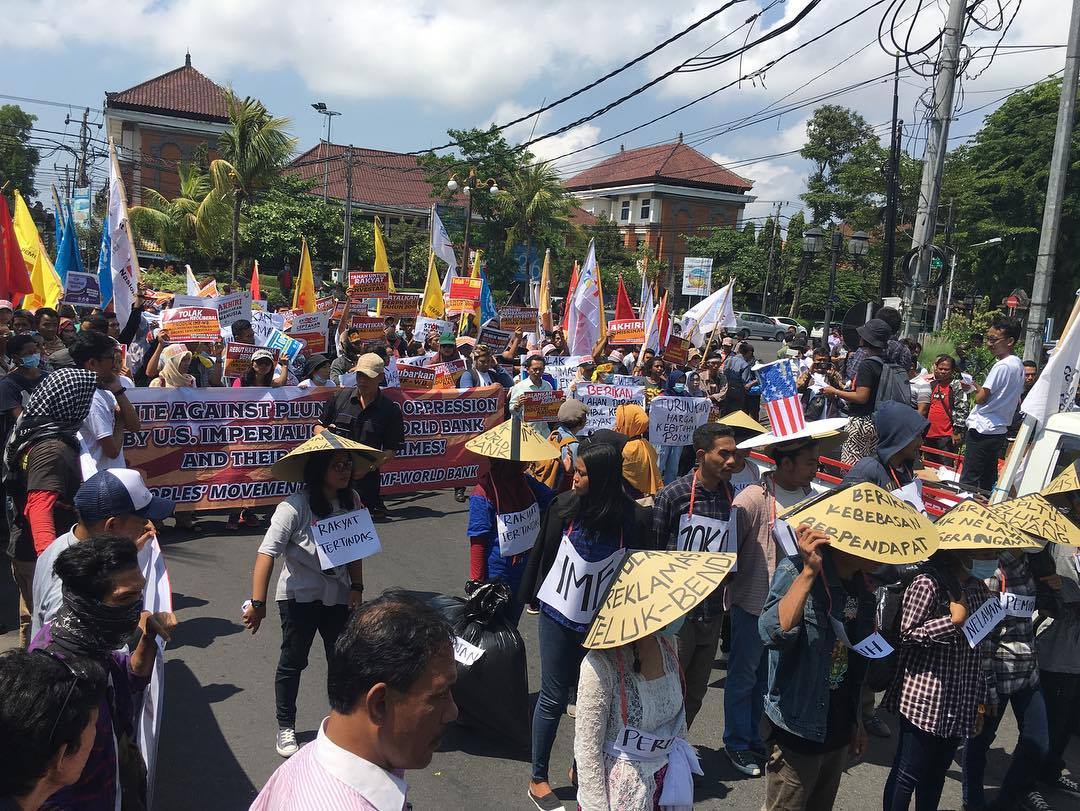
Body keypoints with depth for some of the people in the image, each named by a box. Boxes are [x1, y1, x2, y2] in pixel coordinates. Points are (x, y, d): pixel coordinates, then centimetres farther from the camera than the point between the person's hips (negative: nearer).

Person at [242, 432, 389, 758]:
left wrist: (356, 588, -3)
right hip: (299, 595, -4)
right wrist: (257, 602, -30)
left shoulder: (351, 500, -7)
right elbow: (267, 553, -26)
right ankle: (286, 727, 30)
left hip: (338, 594, 4)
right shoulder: (295, 506, -23)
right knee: (293, 661, 11)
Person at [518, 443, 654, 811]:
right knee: (553, 698, 8)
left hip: (606, 623, 0)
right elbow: (542, 552, 2)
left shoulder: (635, 518, -13)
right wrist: (531, 596, 10)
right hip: (559, 615, 0)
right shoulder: (564, 506, -10)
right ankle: (538, 779, 23)